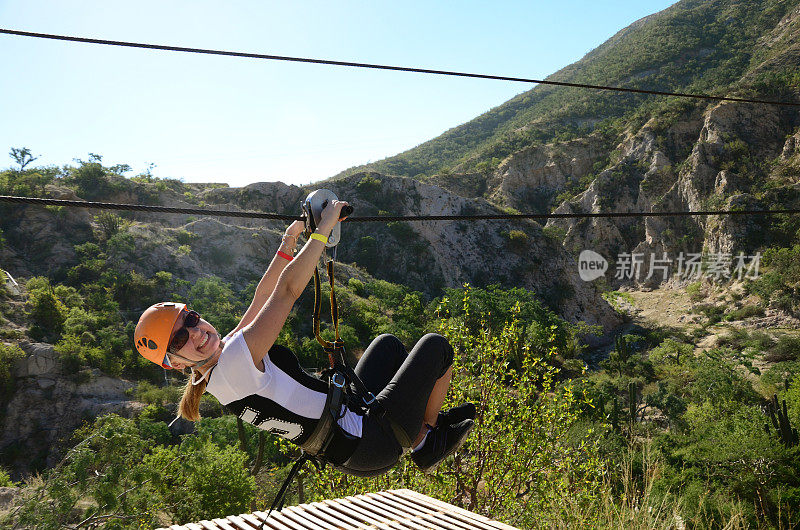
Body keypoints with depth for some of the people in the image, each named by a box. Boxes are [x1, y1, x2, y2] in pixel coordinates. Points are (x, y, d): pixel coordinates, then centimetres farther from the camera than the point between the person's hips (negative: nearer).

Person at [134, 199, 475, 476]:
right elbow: (288, 288, -29)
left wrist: (289, 242, 16)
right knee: (436, 345, 4)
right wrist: (325, 227, -20)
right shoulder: (233, 362, -28)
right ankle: (428, 442, 21)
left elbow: (263, 298, 13)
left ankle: (428, 416, 39)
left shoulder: (222, 353, 2)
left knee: (388, 343, 28)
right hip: (374, 444, -10)